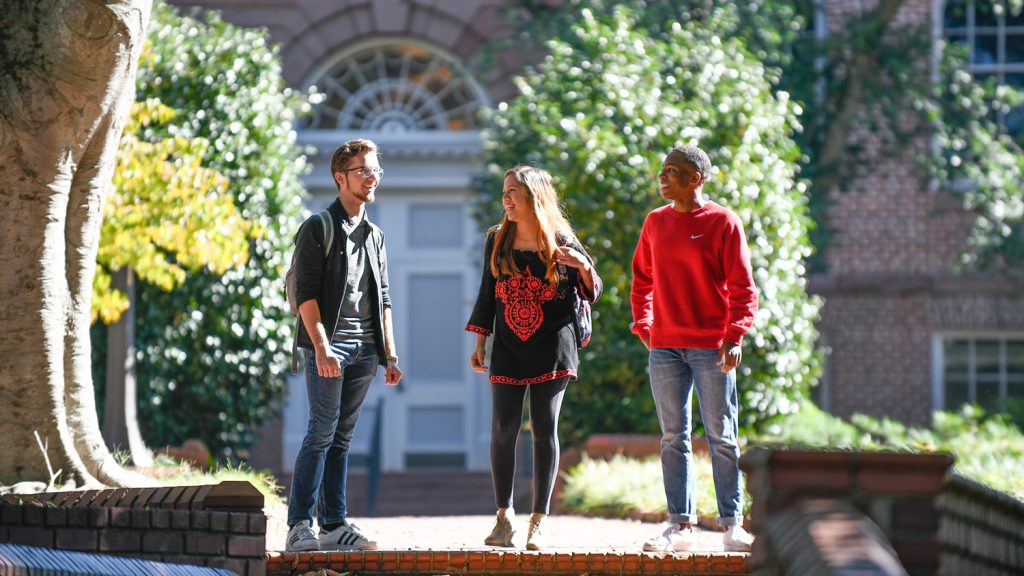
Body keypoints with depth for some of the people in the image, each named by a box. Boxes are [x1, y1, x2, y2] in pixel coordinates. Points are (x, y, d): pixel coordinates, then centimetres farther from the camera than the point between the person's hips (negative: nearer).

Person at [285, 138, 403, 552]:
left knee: (342, 437, 7)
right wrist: (321, 346, -18)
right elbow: (305, 292, -9)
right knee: (323, 430, -12)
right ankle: (299, 526, -12)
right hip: (329, 344, -6)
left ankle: (334, 526, 6)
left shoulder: (374, 235, 19)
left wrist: (390, 354, 13)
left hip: (364, 349, 6)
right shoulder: (319, 228, -2)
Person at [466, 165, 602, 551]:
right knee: (502, 431, -2)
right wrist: (479, 343, 8)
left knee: (545, 431, -1)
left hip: (551, 349, -2)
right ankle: (504, 516, 11)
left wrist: (583, 266, -18)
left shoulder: (561, 240, 0)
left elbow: (592, 293, 3)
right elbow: (488, 295, 13)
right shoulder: (497, 240, 7)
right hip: (507, 350, 2)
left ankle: (538, 522, 5)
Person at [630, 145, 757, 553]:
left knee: (722, 437, 1)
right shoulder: (655, 223, 10)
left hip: (712, 348, -4)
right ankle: (680, 525, 8)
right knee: (673, 438, 5)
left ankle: (731, 524, 5)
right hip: (665, 347, 5)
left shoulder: (722, 222, -4)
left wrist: (734, 338, -14)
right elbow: (642, 278, 20)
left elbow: (742, 286, -6)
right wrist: (642, 325, 11)